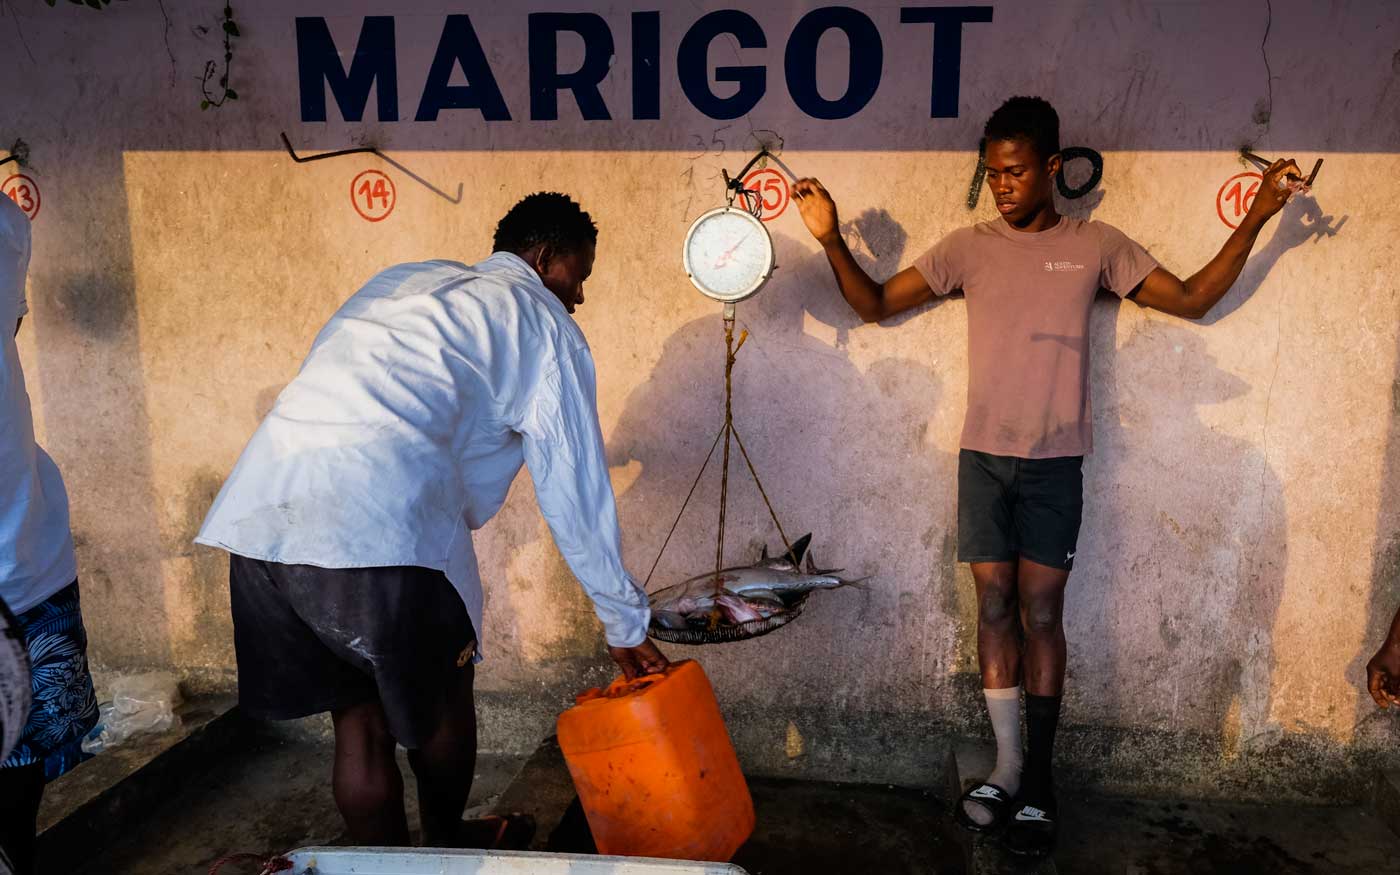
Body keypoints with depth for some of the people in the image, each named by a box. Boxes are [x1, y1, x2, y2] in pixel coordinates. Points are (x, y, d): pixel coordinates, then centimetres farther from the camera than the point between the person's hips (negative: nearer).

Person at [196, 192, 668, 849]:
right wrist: (626, 627, 19)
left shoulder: (405, 281, 30)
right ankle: (447, 844, 42)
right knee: (441, 693, 20)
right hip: (381, 514, -6)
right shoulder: (541, 321, 12)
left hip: (258, 505, 6)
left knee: (357, 713, 18)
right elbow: (576, 492, 10)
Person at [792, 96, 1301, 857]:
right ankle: (1006, 766, 16)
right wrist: (831, 239, -8)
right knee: (994, 605, 4)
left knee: (1040, 610, 1)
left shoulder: (1097, 246, 3)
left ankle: (1039, 776, 13)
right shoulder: (968, 247, 4)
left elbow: (1192, 300, 8)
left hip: (1055, 461, -1)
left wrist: (1254, 221, 1)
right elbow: (875, 304, 5)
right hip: (983, 456, 1)